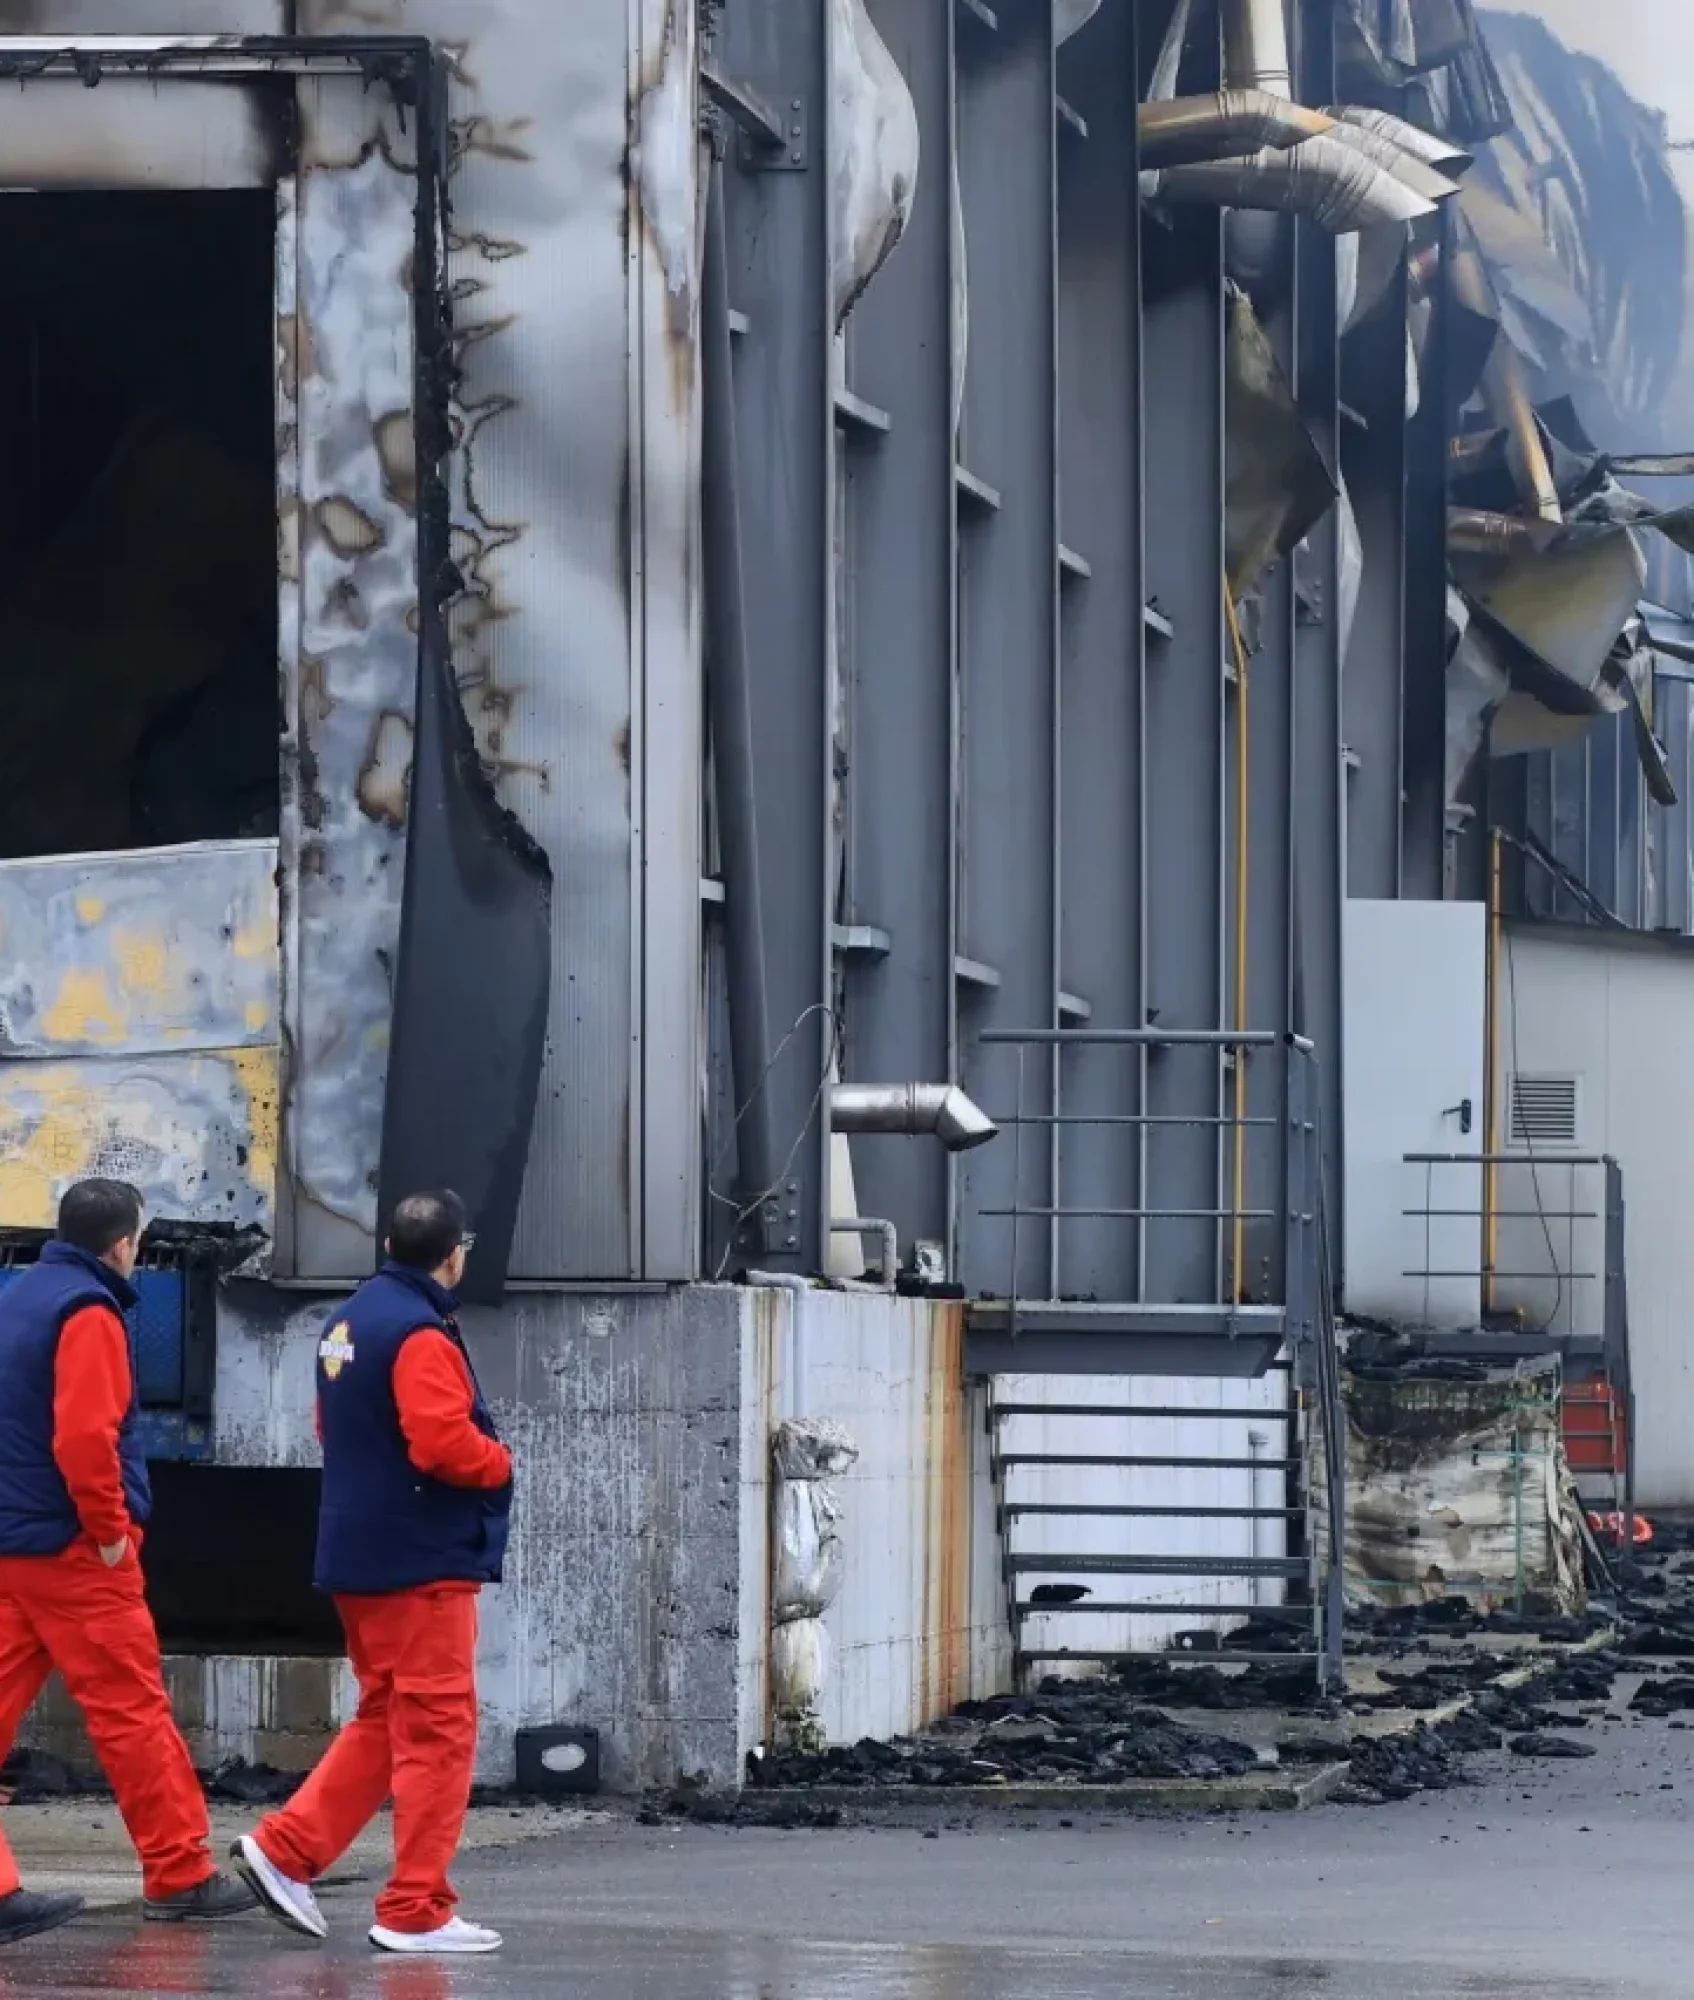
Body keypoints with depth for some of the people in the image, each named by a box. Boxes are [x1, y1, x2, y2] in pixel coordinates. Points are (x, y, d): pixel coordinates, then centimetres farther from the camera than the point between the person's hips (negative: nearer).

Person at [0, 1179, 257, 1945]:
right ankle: (180, 1875, 5)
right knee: (132, 1710, -1)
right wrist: (111, 1529, -13)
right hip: (73, 1546, -8)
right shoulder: (88, 1313, -12)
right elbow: (85, 1435, -23)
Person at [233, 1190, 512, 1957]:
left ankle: (286, 1850, 11)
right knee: (436, 1731, -3)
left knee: (383, 1720, 18)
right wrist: (500, 1463, -6)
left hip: (358, 1558, 9)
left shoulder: (348, 1324, 12)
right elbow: (443, 1442, -24)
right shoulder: (421, 1335, -17)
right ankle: (416, 1912, -2)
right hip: (422, 1561, -9)